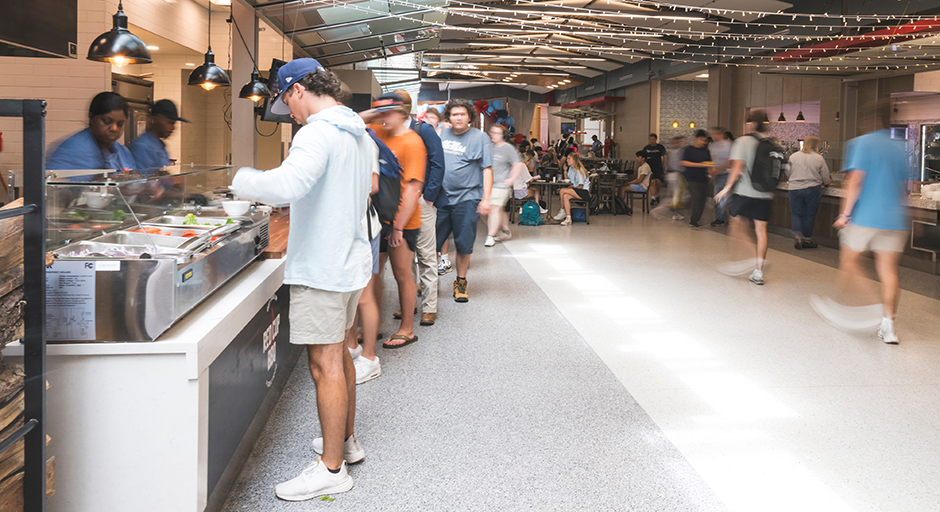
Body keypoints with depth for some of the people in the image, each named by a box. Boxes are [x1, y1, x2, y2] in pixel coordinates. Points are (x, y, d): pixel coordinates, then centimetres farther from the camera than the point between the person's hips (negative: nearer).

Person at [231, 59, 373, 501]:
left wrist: (244, 180, -17)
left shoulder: (317, 134, -19)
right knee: (339, 354, 21)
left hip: (321, 267, -10)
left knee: (325, 364, -3)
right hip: (351, 258, 10)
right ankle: (346, 440, 34)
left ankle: (331, 469, 5)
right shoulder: (360, 134, 13)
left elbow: (287, 186, -35)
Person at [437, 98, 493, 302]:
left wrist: (486, 199, -10)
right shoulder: (442, 135, 10)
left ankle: (460, 283, 19)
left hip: (466, 199, -3)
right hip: (440, 198, 3)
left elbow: (487, 169, -3)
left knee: (463, 245, 4)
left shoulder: (480, 138, -1)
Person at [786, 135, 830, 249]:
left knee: (796, 213, 12)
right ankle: (807, 239, 17)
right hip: (813, 190, -1)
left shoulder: (793, 157, -2)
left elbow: (788, 173, 8)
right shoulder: (819, 159, -6)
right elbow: (825, 178, 0)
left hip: (795, 188, 2)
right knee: (809, 215, 9)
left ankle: (798, 236, -5)